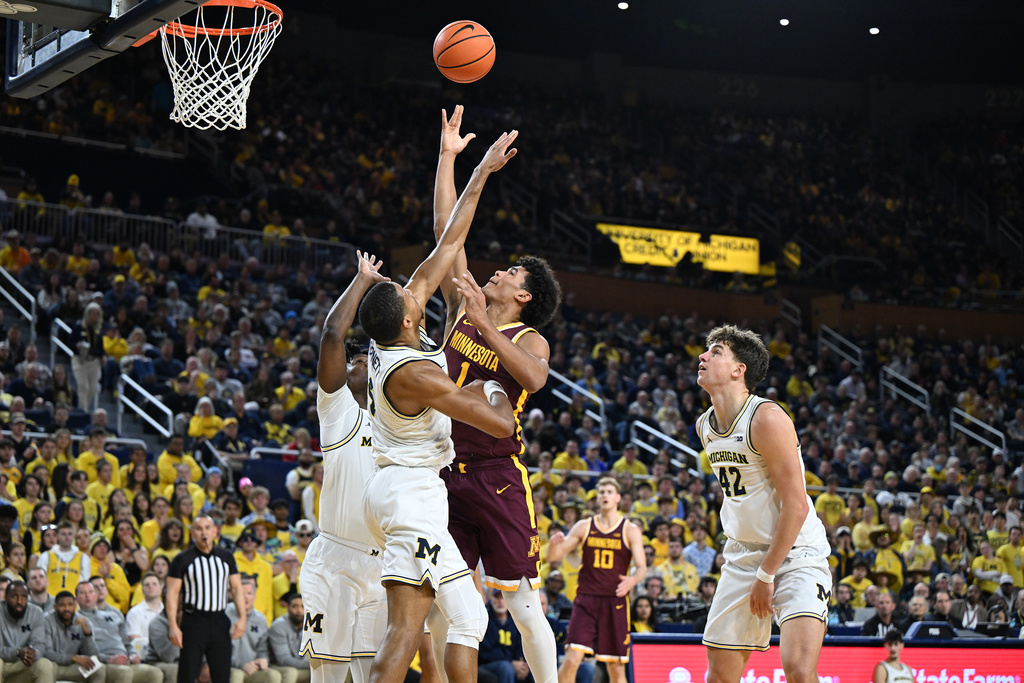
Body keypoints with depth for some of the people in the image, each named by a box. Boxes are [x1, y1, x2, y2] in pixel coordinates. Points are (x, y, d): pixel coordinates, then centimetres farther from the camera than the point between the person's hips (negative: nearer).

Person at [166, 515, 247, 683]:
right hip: (193, 621, -3)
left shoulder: (226, 558, 11)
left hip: (220, 621, 3)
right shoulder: (183, 560, -1)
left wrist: (242, 618, -1)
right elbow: (172, 593, -3)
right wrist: (173, 625, -12)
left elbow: (237, 588, 12)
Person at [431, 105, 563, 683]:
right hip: (447, 473, 5)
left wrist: (485, 324, -26)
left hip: (499, 478, -5)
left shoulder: (530, 340, -1)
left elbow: (534, 377, -24)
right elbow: (447, 230, 11)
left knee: (525, 607, -3)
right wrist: (448, 156, 10)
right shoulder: (461, 310, 12)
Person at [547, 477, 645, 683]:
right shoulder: (584, 527, 8)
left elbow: (641, 567, -3)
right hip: (586, 600, 1)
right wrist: (554, 544, -17)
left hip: (615, 602, 0)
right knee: (571, 660, -13)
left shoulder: (630, 530, 4)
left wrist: (632, 580, -26)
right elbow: (553, 557, 7)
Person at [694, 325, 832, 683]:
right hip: (743, 555, 7)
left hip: (797, 552, -7)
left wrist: (766, 574, -16)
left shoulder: (767, 419, -18)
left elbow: (796, 507, -19)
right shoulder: (705, 425, 6)